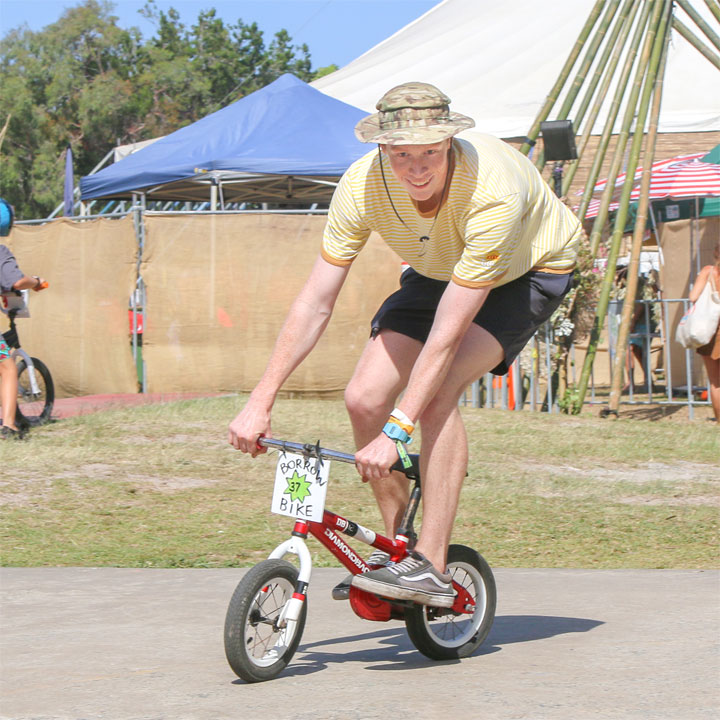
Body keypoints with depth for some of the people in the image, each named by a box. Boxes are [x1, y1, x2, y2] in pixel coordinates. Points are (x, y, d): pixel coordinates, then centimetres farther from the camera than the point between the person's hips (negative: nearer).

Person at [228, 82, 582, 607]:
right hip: (441, 269, 5)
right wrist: (260, 402, -24)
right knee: (364, 399, -11)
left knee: (437, 393, -28)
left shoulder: (491, 191, -40)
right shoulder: (363, 185, -27)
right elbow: (315, 305, -20)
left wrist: (395, 433, -42)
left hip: (530, 269, -5)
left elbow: (446, 334, -39)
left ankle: (431, 568, -22)